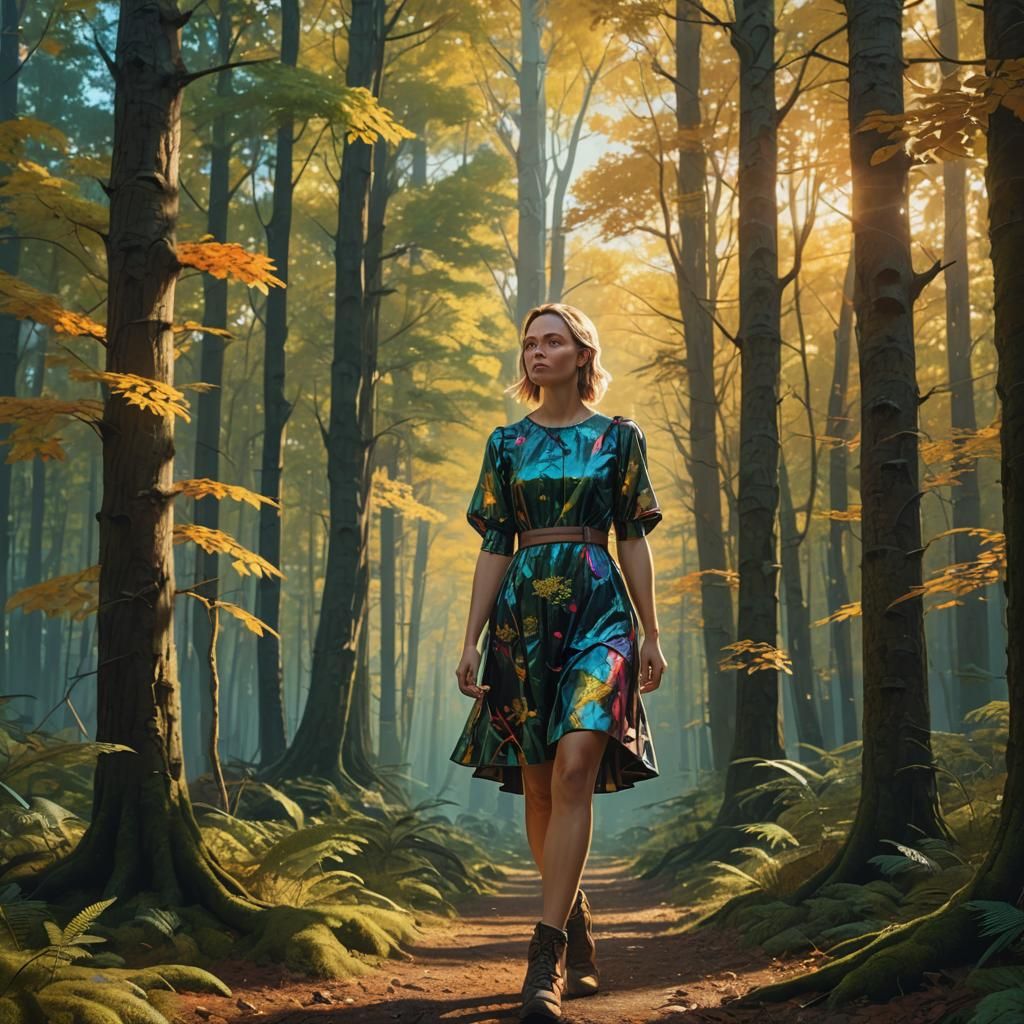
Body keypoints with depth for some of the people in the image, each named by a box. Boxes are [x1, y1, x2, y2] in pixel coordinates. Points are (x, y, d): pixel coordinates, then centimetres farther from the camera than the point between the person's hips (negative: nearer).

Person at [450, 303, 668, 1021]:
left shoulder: (619, 438, 7)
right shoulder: (506, 443, 12)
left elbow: (633, 539, 7)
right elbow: (494, 546, 10)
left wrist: (652, 634, 3)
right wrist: (473, 639, 4)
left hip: (598, 610, -3)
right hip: (523, 615, 3)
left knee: (574, 770, -18)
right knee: (537, 787, 4)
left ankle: (547, 954, -17)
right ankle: (580, 943, 20)